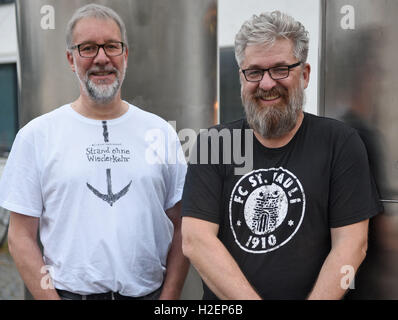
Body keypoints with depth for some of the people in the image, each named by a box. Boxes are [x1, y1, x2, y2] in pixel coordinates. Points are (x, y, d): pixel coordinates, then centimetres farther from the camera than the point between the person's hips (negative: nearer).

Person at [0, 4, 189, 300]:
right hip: (69, 292, -1)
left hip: (149, 292, 2)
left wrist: (169, 298, -6)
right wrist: (51, 297, -10)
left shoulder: (162, 132, 1)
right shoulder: (37, 135, -3)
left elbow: (180, 229, 2)